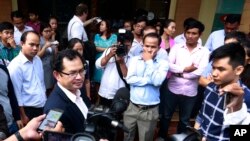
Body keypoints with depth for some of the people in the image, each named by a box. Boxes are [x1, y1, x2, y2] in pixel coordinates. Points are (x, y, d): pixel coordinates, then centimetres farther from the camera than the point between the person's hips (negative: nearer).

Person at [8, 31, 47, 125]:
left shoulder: (38, 60, 4)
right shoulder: (15, 66, -17)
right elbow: (16, 94, -15)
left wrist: (45, 100, 15)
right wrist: (23, 116, -10)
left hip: (43, 107, 6)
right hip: (28, 110, -6)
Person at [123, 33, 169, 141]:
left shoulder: (163, 63, -5)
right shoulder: (134, 59, 0)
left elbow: (157, 81, -21)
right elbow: (129, 79, -12)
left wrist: (149, 61, -15)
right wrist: (149, 80, -16)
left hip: (150, 110, -1)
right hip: (132, 107, 2)